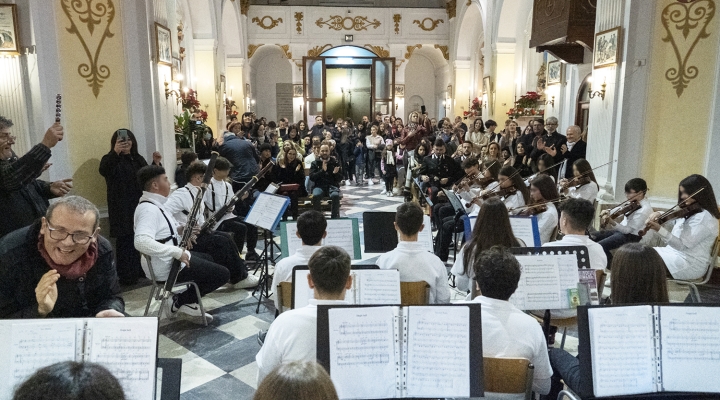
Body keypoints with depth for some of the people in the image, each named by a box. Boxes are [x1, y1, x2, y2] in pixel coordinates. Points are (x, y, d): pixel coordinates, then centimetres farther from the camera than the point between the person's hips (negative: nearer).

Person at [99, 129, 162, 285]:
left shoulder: (138, 159, 14)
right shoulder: (110, 159, -3)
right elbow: (103, 171, -26)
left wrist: (156, 164, 0)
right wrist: (115, 152, -39)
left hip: (140, 206, 5)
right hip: (122, 208, -5)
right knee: (125, 240, -5)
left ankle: (140, 270, 19)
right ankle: (126, 275, 0)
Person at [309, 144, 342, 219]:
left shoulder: (335, 162, 10)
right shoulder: (315, 163, 9)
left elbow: (340, 179, 7)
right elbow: (311, 177, -3)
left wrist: (336, 173, -15)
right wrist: (322, 170, -14)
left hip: (332, 185, 0)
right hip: (319, 186, 0)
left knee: (335, 195, -33)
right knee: (316, 195, -33)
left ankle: (335, 217, -21)